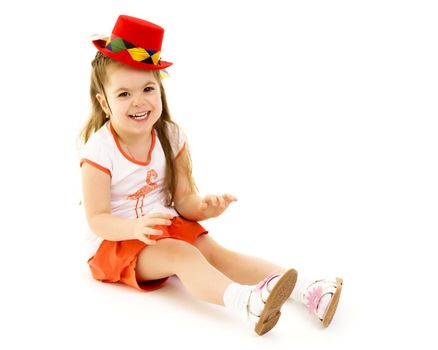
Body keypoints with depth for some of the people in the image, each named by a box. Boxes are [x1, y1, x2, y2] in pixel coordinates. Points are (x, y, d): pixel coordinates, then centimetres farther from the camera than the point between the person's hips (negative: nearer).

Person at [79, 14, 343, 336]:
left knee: (216, 252, -18)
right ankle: (245, 302, -56)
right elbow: (96, 219, -17)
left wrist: (204, 206, -26)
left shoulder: (171, 137, -5)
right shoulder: (100, 151, -19)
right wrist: (136, 227, -37)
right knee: (182, 254, -31)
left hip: (170, 226, 4)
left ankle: (307, 290, -30)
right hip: (120, 239, -4)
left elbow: (183, 200, -2)